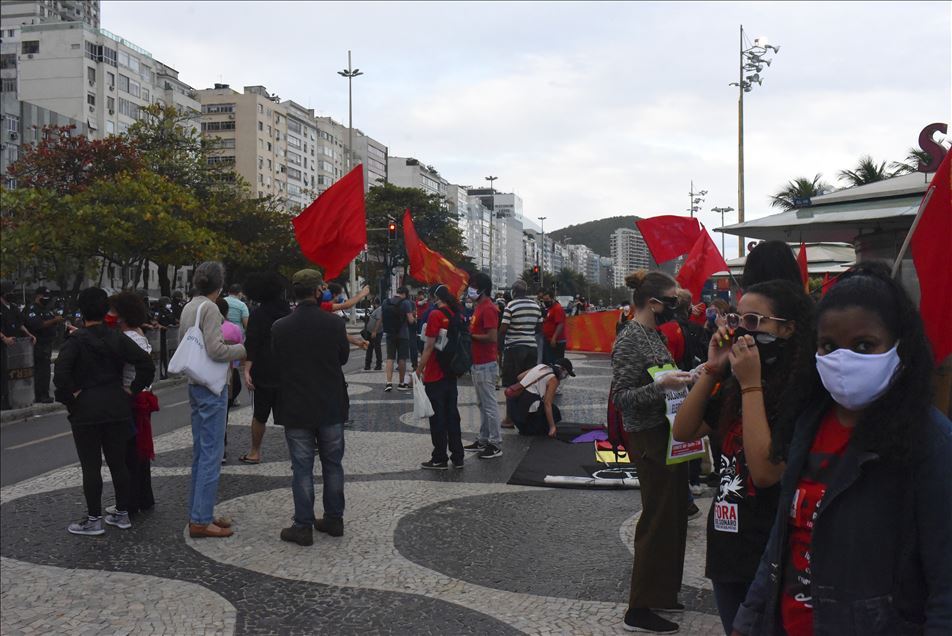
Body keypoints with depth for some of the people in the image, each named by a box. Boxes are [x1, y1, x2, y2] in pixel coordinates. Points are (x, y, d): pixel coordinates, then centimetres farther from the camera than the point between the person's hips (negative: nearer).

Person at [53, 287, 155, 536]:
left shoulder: (76, 340, -9)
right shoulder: (117, 338, 2)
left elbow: (61, 374, -23)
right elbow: (146, 364, -5)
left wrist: (72, 395, -10)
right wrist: (132, 390, 1)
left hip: (86, 410, -4)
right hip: (117, 408, 4)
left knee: (91, 466, 3)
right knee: (118, 462, 12)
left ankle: (94, 520, 9)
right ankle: (122, 514, 20)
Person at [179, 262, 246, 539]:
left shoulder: (188, 308, 13)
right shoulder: (209, 308, -15)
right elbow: (216, 349, -22)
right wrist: (245, 348, -9)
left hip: (195, 385, 10)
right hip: (212, 386, -10)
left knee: (200, 452, 14)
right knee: (212, 453, -6)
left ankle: (198, 513, 20)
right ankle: (201, 520, -4)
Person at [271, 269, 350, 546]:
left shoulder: (280, 327, -10)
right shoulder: (334, 323, -10)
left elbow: (275, 363, 2)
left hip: (296, 408, -1)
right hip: (331, 407, 1)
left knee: (302, 468, 5)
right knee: (333, 464, 15)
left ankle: (303, 526, 9)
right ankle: (334, 519, 23)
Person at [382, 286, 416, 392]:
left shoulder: (385, 302, 2)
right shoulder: (406, 303, -11)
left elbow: (381, 319, 8)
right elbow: (410, 320, -13)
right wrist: (413, 317, 8)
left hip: (390, 334, 3)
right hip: (402, 334, -3)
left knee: (390, 358, 7)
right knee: (402, 358, 7)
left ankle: (389, 382, -5)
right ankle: (401, 383, 15)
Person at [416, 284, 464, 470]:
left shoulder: (436, 315, -14)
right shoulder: (458, 315, 6)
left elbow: (429, 346, -16)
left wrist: (419, 370, -9)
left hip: (435, 375, -6)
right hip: (452, 373, 7)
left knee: (437, 416, 1)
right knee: (452, 414, 13)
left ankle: (440, 458, 6)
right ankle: (457, 456, 17)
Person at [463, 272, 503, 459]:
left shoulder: (488, 309, -17)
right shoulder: (480, 307, 15)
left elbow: (492, 337, -23)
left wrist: (470, 335, -15)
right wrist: (469, 331, 6)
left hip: (485, 365, -10)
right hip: (478, 363, 10)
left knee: (489, 404, -5)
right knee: (482, 403, 15)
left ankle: (495, 444, 1)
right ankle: (483, 440, 23)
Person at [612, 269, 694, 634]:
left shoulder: (653, 334, 11)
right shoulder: (630, 339, -16)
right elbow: (621, 396, -19)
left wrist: (680, 378, 5)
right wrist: (660, 385, -30)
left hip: (667, 435, 9)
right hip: (649, 440, -9)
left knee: (672, 515, 16)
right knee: (657, 520, -3)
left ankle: (661, 593, 30)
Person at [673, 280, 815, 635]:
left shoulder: (801, 391, -18)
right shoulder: (733, 385, 7)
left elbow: (766, 471, -26)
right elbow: (683, 432, 3)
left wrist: (751, 385, -23)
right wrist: (712, 369, -6)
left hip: (768, 556, -7)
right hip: (726, 548, 7)